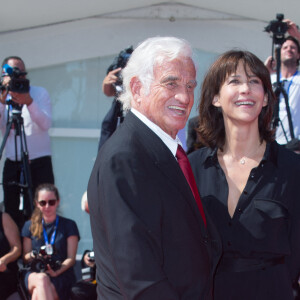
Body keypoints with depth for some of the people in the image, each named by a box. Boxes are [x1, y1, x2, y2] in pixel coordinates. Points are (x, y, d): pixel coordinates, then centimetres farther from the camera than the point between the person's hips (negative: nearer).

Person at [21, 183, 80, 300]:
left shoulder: (69, 225, 10)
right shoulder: (29, 226, 17)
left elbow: (71, 258, 3)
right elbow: (25, 258, 17)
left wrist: (57, 271, -17)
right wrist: (33, 255, -8)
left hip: (62, 275, -1)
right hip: (34, 274, 1)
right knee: (42, 278, -39)